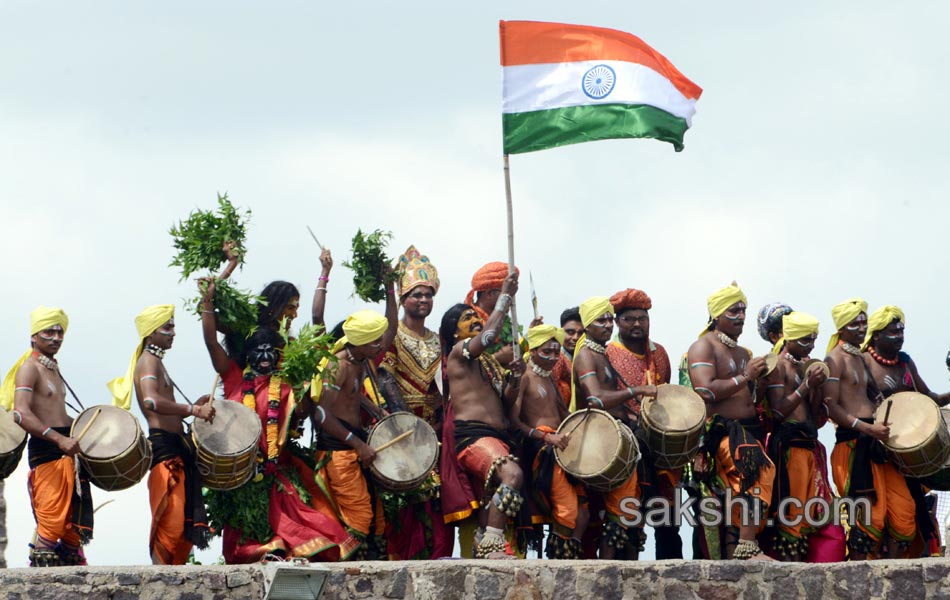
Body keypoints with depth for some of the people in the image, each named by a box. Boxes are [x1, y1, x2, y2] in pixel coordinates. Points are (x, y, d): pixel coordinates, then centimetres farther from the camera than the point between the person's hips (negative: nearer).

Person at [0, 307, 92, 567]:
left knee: (73, 524, 9)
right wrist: (60, 439, -30)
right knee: (51, 524, -14)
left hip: (66, 450, 9)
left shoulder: (53, 369, 22)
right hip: (45, 451, -9)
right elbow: (21, 414, -21)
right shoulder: (29, 368, -6)